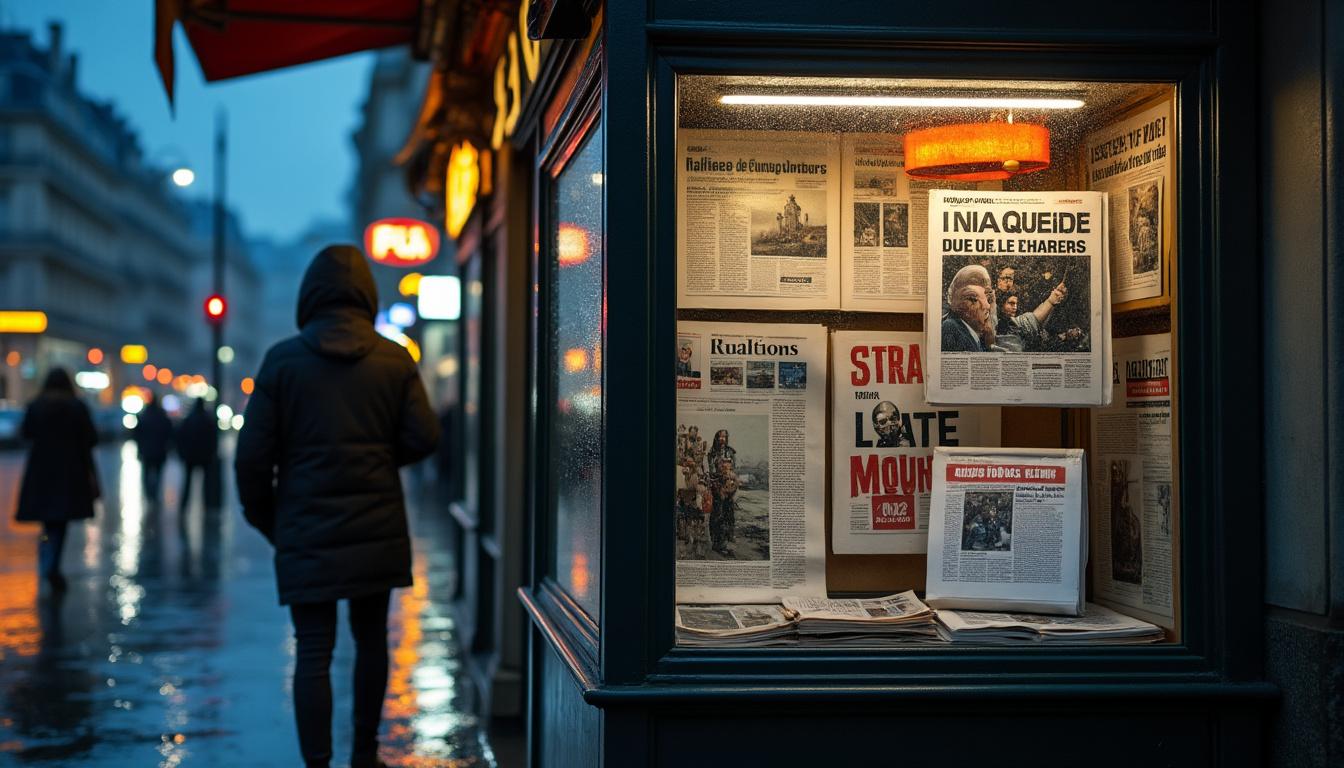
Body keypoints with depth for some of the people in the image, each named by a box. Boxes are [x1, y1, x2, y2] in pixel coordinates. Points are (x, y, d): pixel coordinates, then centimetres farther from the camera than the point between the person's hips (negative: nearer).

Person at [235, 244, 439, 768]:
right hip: (378, 531, 2)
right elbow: (423, 438, -4)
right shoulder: (394, 359, -1)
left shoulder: (282, 359, -4)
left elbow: (252, 455, -5)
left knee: (313, 652, 0)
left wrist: (265, 521, 9)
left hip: (307, 534, -2)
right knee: (371, 640, 16)